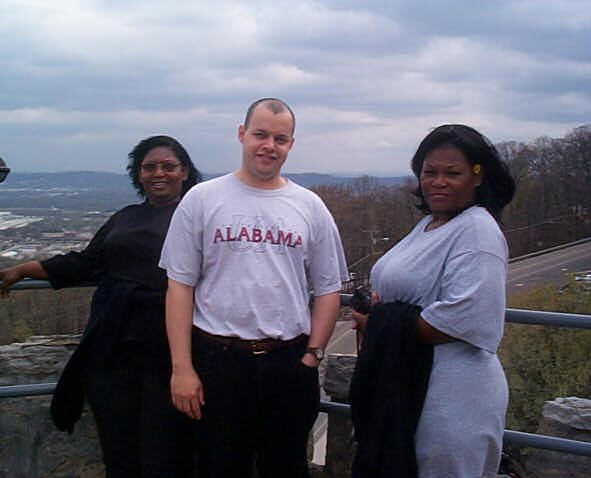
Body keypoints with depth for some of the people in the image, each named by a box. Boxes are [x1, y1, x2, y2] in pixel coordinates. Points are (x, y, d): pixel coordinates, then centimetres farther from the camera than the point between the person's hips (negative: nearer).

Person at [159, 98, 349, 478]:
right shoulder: (202, 199, -1)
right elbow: (180, 286, -2)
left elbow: (328, 289, 9)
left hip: (290, 362, 2)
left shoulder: (310, 206, 5)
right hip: (219, 360, -1)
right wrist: (182, 367, -6)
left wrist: (312, 355, 0)